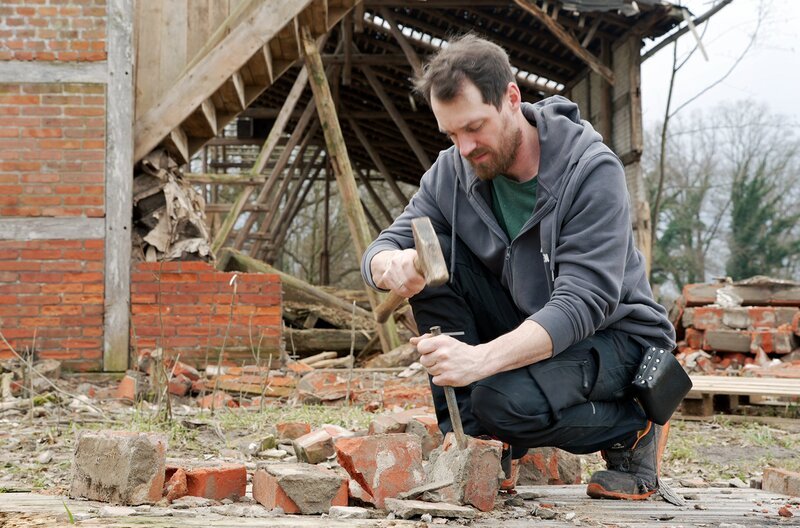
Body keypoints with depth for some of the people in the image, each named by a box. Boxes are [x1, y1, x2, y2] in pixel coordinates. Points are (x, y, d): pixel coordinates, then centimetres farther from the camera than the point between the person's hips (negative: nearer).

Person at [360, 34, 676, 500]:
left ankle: (634, 427, -3)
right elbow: (380, 251, -8)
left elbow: (582, 303, -32)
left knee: (504, 400, -34)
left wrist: (481, 358, -47)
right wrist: (391, 264, -36)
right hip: (527, 334, 6)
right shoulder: (451, 173, -6)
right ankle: (472, 442, -10)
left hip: (617, 336, -6)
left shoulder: (592, 172, -24)